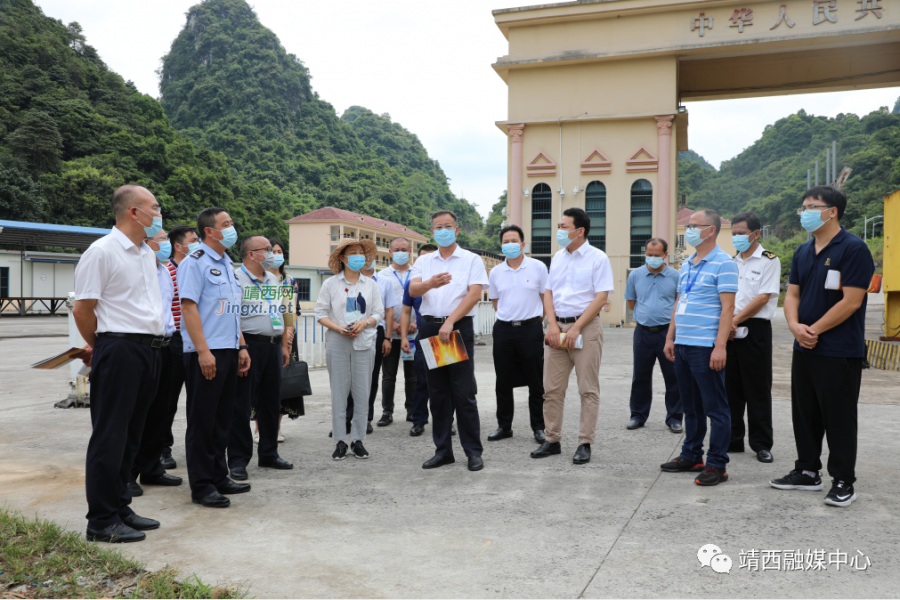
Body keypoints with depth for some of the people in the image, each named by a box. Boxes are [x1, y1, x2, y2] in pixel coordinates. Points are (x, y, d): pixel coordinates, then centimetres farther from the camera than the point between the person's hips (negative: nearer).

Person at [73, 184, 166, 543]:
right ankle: (102, 522, 6)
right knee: (110, 436, -2)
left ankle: (120, 509, 24)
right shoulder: (102, 252, -9)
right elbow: (82, 309, -8)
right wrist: (100, 348, 4)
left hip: (150, 350, 8)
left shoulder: (147, 254, 16)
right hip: (119, 350, -8)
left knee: (131, 436, 14)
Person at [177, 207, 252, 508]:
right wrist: (203, 351, -21)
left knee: (222, 418, 14)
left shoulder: (227, 264, 18)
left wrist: (241, 346, 16)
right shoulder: (195, 262, -8)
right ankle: (202, 486, 7)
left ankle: (219, 477, 24)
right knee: (202, 420, -1)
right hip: (205, 353, -8)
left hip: (229, 351, 8)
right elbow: (188, 306, -16)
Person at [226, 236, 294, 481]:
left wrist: (283, 346, 17)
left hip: (273, 346, 8)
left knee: (271, 402, 13)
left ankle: (269, 454, 24)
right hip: (249, 344, -7)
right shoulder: (236, 278, -8)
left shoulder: (273, 279, 17)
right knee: (241, 405, -2)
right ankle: (238, 460, 6)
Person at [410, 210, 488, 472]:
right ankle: (443, 450, 16)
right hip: (431, 327, 4)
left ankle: (473, 451, 4)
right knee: (437, 392, 7)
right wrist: (431, 283, -26)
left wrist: (450, 322, -18)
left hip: (459, 327, -4)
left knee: (464, 392, -5)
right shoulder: (424, 261, 13)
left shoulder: (471, 260, 4)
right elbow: (413, 290, -2)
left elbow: (474, 294, -9)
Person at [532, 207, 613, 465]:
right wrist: (553, 325, -2)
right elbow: (548, 292, 13)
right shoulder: (557, 258, 13)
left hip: (586, 327, -6)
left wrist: (576, 328, -16)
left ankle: (585, 443, 8)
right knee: (552, 388, 6)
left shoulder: (597, 258, -5)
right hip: (557, 327, 6)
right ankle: (552, 440, 16)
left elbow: (601, 297, -11)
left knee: (588, 389, 0)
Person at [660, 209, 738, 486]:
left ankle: (717, 464, 7)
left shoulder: (723, 263, -9)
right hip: (682, 346, 8)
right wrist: (670, 337, 15)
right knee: (691, 406, 16)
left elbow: (727, 308, -14)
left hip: (706, 347, -8)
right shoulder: (687, 264, 16)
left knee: (715, 408, 0)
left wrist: (720, 346, -20)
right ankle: (691, 456, 26)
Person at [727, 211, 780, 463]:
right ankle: (732, 440, 19)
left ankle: (762, 444, 9)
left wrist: (736, 319, -15)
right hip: (728, 331, 5)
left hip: (755, 329, -5)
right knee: (731, 388, 9)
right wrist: (725, 324, -6)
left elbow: (763, 297, -12)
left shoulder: (769, 261, -2)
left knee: (758, 390, 0)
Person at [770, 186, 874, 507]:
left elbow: (851, 301, -17)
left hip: (840, 351, -7)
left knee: (839, 419, 1)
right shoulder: (802, 252, 12)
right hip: (804, 349, 7)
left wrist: (814, 330, -14)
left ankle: (843, 482, 12)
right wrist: (795, 325, -9)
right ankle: (807, 471, 27)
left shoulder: (853, 249, -12)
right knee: (805, 414, 14)